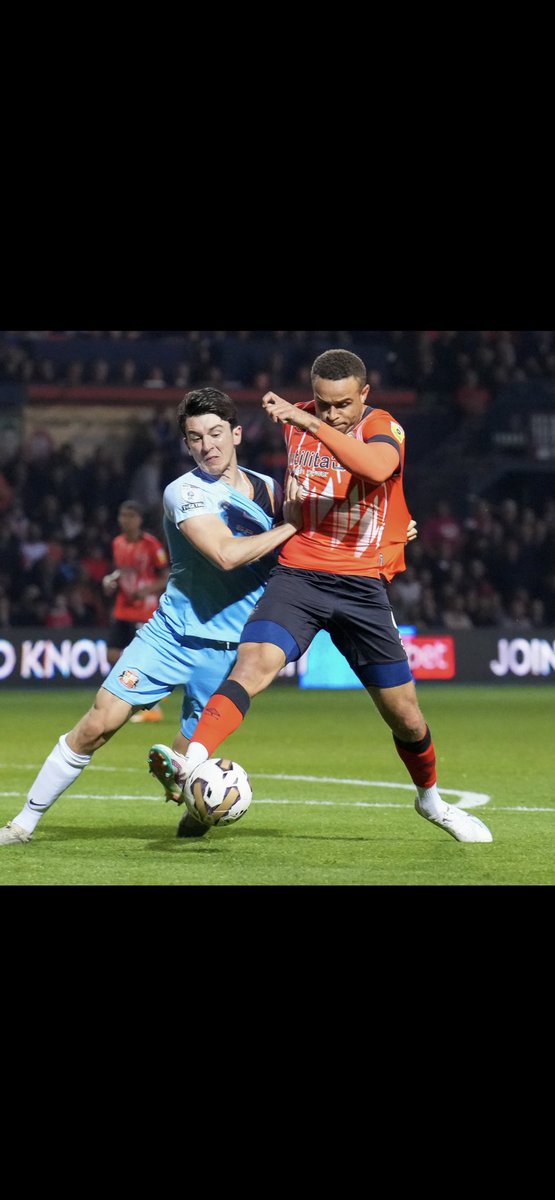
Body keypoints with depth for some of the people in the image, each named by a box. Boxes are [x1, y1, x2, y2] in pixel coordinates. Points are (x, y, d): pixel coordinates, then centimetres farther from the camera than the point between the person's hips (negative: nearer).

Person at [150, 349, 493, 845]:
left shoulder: (384, 428, -8)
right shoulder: (299, 419, 4)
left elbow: (377, 467, -35)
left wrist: (311, 423, -37)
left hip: (362, 585, -1)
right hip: (298, 575, 1)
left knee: (404, 714, 7)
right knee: (253, 663, -27)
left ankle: (431, 798, 35)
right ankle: (192, 764, -44)